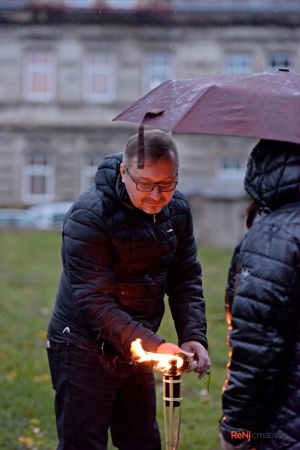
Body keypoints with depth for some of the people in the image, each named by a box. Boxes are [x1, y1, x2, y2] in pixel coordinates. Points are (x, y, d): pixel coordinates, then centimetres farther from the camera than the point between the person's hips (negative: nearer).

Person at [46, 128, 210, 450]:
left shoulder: (176, 209, -2)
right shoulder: (88, 216, -22)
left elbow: (186, 280, 4)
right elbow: (93, 302, -25)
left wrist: (194, 337, -11)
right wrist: (153, 345, -31)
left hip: (135, 349, 6)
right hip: (84, 349, -6)